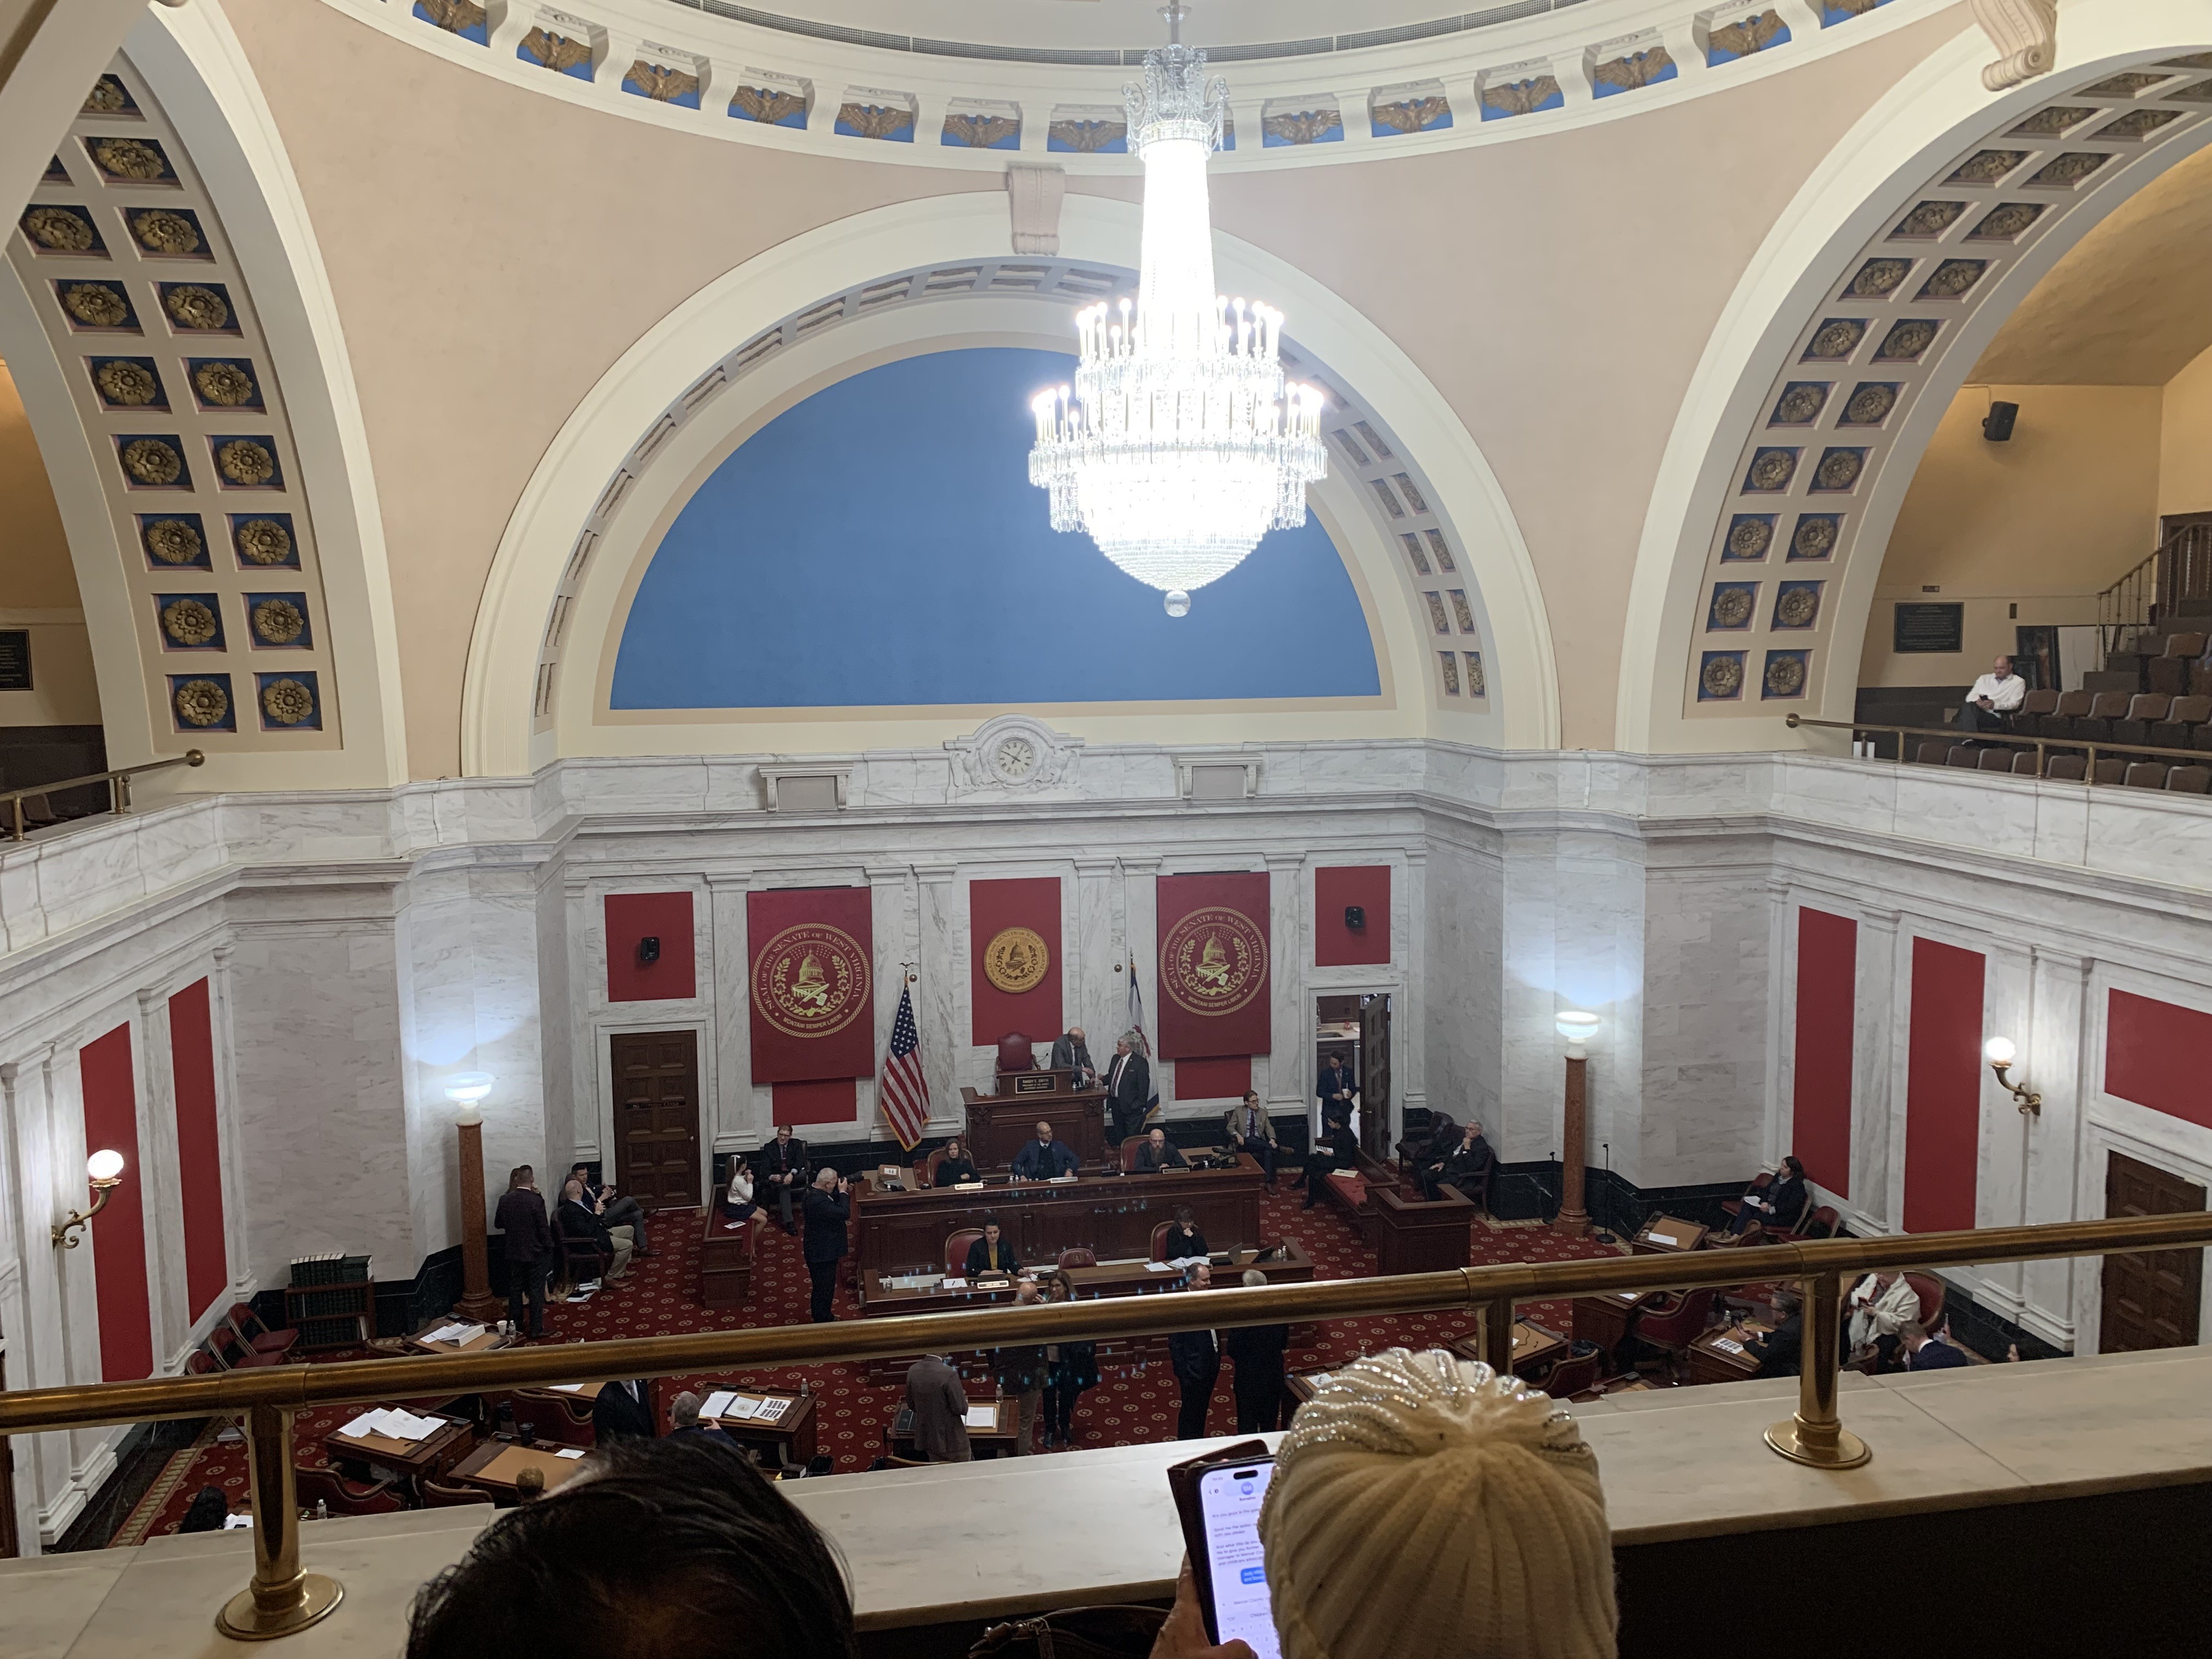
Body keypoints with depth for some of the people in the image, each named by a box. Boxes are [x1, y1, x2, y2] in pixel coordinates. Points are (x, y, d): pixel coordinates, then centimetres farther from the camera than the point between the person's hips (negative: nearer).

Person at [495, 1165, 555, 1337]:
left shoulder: (505, 1200, -5)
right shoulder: (536, 1201, -18)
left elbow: (498, 1224, 8)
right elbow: (544, 1228, -15)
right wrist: (549, 1247, -2)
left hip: (514, 1253, 4)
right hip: (535, 1253, -4)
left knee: (515, 1290, 15)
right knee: (536, 1291, 4)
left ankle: (514, 1326, 23)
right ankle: (536, 1329, 6)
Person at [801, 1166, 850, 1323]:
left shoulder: (815, 1191, 0)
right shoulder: (818, 1201, -32)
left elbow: (834, 1204, 13)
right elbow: (844, 1213, -32)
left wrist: (839, 1191, -4)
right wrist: (843, 1192, -21)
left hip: (825, 1250, 11)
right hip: (822, 1253, -11)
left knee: (827, 1286, 25)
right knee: (823, 1288, 6)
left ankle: (826, 1317, 42)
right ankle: (822, 1322, 20)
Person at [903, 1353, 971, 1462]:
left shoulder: (913, 1370, -5)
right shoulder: (949, 1374, -24)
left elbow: (912, 1406, 5)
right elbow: (961, 1409, -18)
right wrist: (962, 1397, 3)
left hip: (927, 1439, 6)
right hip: (951, 1440, -6)